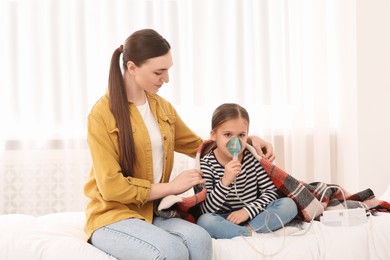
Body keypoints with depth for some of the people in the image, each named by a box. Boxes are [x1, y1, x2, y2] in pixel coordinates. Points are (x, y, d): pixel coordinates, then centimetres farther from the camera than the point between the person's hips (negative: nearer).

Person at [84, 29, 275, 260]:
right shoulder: (102, 115, -12)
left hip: (152, 213, 5)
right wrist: (171, 187, -12)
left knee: (199, 239, -27)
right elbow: (112, 187, -15)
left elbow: (197, 146, 24)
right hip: (112, 216, -5)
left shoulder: (163, 108, 8)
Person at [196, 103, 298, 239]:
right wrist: (225, 182, -30)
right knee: (204, 221, -34)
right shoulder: (206, 164, -10)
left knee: (289, 204, -16)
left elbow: (271, 191, -2)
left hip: (253, 216, 3)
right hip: (225, 221, -3)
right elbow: (206, 210, -16)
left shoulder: (252, 157, -1)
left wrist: (248, 210, -17)